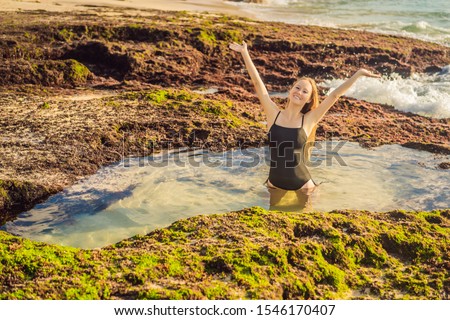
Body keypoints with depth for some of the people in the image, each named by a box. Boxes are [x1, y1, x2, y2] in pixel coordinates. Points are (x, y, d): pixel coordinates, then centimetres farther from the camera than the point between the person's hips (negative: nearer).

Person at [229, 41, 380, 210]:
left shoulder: (309, 120, -8)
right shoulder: (274, 113, -8)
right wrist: (245, 53, -8)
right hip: (275, 182, 1)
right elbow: (257, 83, -8)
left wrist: (358, 73, -7)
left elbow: (334, 95, -8)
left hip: (302, 183, -1)